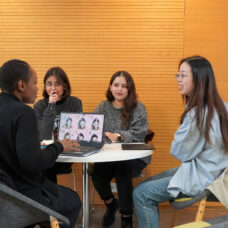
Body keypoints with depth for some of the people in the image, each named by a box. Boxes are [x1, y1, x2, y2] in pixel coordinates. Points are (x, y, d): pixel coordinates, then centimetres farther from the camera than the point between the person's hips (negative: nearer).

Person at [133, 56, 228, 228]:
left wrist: (176, 144, 4)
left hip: (201, 178, -10)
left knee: (141, 194, -11)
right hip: (207, 170, 10)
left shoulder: (198, 113, -23)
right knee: (146, 185, 13)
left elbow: (180, 152, -15)